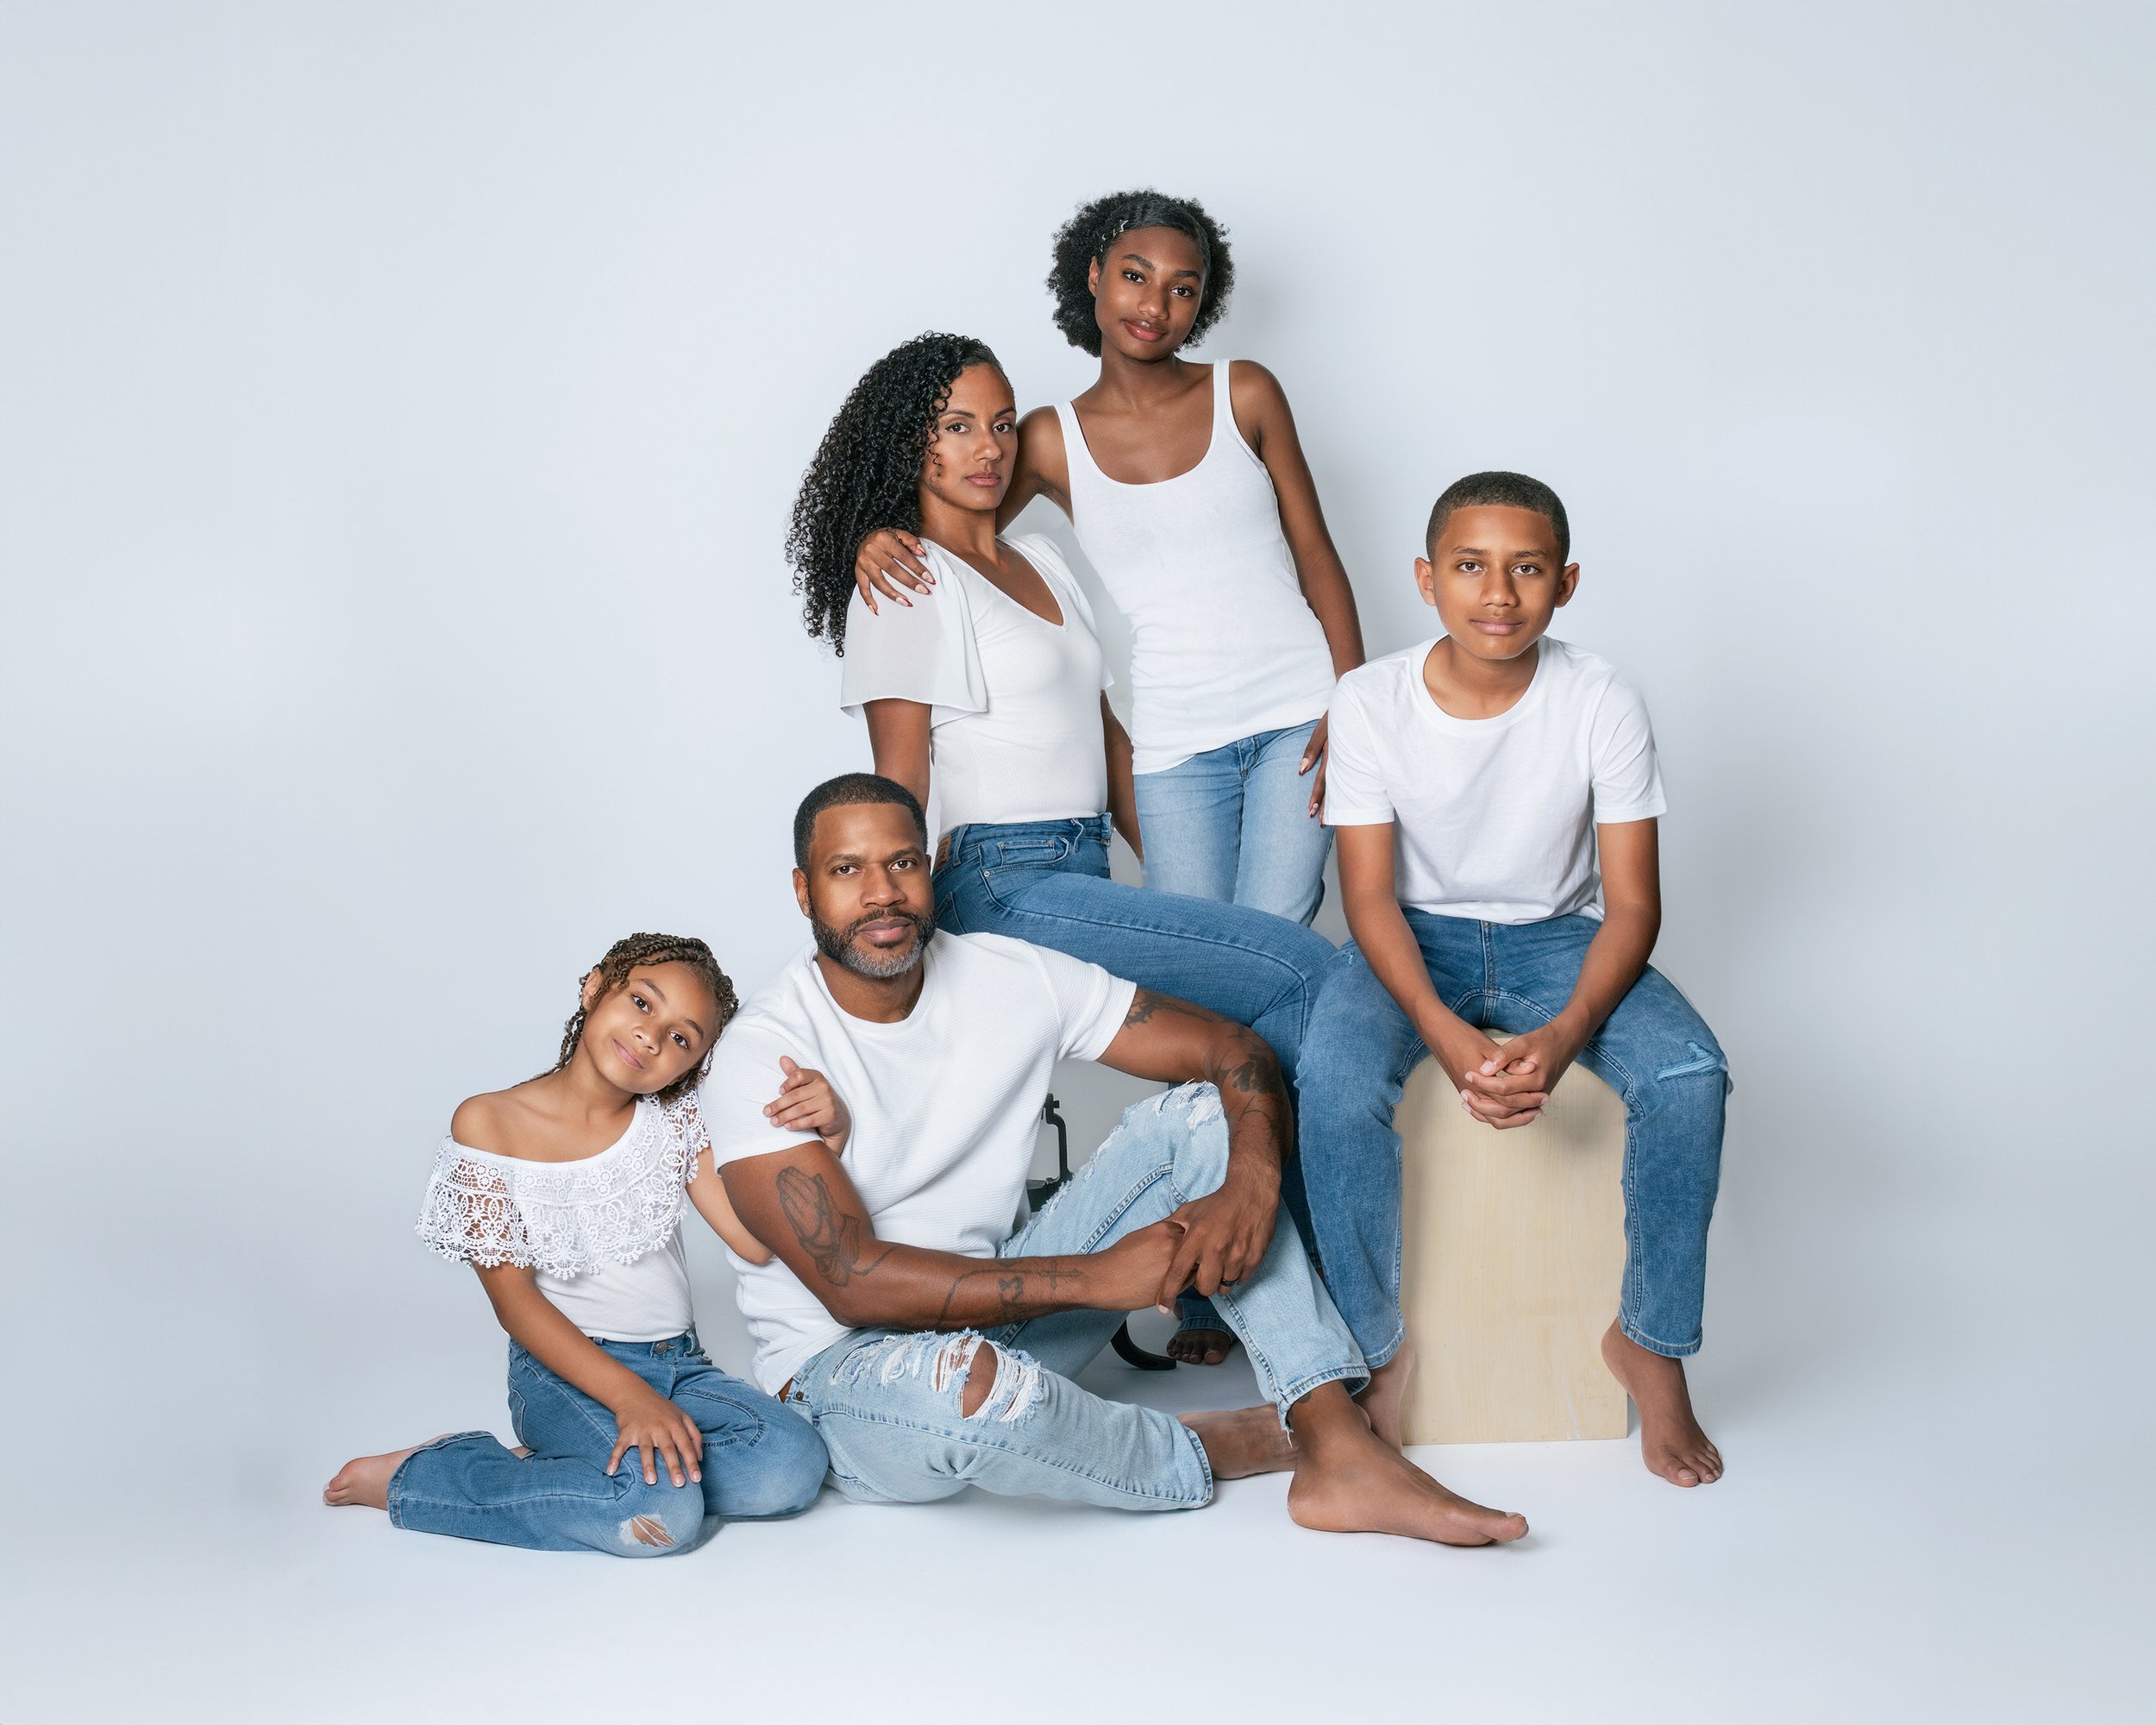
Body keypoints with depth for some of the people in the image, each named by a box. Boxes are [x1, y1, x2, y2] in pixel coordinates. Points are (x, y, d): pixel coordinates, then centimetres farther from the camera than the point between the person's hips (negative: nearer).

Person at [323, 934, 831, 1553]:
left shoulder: (672, 1120, 8)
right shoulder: (489, 1124, -5)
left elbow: (755, 1236, -1)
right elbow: (512, 1296, -10)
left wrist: (826, 1132, -18)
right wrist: (627, 1394, -22)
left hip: (679, 1365, 5)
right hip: (565, 1370, -5)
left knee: (792, 1466, -25)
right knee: (662, 1512, -33)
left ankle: (551, 1468, -7)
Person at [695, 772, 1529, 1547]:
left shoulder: (1007, 976, -3)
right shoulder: (762, 1057, -17)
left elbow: (1234, 1049, -2)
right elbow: (855, 1283, -25)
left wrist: (1251, 1186, -24)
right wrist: (1095, 1278, -27)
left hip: (1003, 1321, 6)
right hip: (843, 1369, -5)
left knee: (1193, 1115, -7)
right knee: (971, 1386, -41)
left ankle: (1339, 1447, -18)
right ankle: (1211, 1449, -9)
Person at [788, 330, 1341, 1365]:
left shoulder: (1040, 560, 21)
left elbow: (1105, 737, 22)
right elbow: (898, 784, -8)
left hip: (1085, 877, 8)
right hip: (1001, 885, -8)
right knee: (1306, 975, -16)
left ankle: (1214, 1299, 6)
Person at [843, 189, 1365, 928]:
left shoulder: (1245, 394, 4)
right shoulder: (1053, 439, 3)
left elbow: (1316, 554, 6)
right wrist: (880, 539, -12)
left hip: (1298, 716, 0)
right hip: (1175, 740, 0)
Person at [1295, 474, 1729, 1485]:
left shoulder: (1603, 706, -13)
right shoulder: (1371, 703, -13)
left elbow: (1633, 904, -12)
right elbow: (1371, 896, -13)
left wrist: (1563, 1035, -30)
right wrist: (1448, 1037, -31)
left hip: (1557, 938, 1)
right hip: (1415, 942, -1)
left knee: (1690, 1075, -26)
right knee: (1333, 1077, -32)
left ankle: (1649, 1343, -5)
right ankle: (1376, 1347, -12)